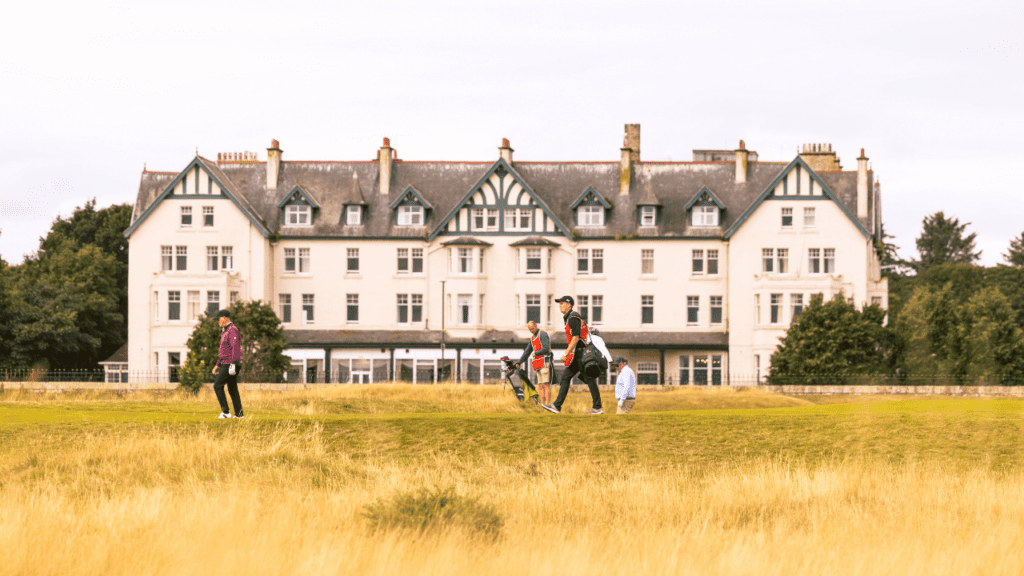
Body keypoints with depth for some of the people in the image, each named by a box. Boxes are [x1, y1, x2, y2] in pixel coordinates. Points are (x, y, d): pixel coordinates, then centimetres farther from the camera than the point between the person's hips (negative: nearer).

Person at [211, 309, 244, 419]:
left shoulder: (232, 330, -13)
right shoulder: (225, 331, 19)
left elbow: (235, 347, -22)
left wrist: (233, 363, -28)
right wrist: (218, 365, 27)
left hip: (229, 364, -10)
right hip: (226, 364, 10)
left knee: (217, 386, -9)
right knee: (232, 389, 9)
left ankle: (226, 411, -10)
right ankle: (239, 414, 7)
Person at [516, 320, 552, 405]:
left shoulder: (542, 334, -6)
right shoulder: (533, 338, 22)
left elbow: (546, 349, -18)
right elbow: (527, 352, 26)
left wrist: (536, 353, -9)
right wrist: (519, 362, 21)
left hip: (545, 363, -9)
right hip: (539, 365, 9)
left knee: (546, 384, -14)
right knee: (540, 386, 2)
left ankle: (547, 404, -19)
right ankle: (542, 404, -2)